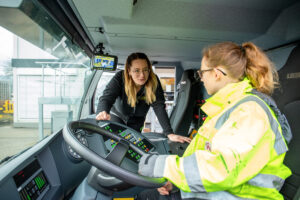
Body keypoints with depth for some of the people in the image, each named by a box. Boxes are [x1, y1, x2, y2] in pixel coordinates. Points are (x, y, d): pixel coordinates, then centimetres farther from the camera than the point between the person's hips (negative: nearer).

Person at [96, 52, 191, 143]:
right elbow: (107, 97, -40)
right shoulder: (120, 77, -31)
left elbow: (159, 107, -31)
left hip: (137, 120, 2)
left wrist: (169, 133, -40)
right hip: (117, 115, -1)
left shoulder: (154, 81, -28)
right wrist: (103, 113, -64)